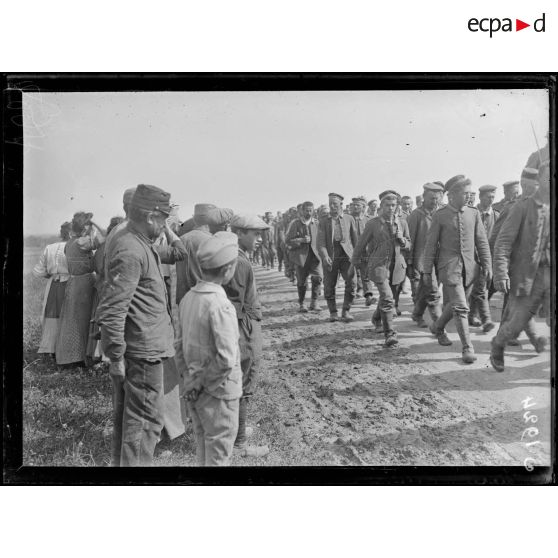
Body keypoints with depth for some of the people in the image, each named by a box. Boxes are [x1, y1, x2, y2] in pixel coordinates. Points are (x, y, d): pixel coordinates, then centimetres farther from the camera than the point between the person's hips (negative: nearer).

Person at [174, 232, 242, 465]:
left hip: (194, 391, 7)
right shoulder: (220, 305, -24)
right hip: (218, 393, -7)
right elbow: (226, 359, -28)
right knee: (218, 453, 9)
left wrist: (189, 378, 9)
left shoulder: (187, 297, 0)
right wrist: (204, 383, -15)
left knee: (203, 447, 23)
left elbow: (179, 345, 6)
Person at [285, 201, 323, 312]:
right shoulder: (296, 223, -1)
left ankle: (314, 302, -5)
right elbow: (288, 241, -5)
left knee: (318, 277, -17)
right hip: (300, 255, -2)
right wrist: (301, 240, -19)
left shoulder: (316, 223, 7)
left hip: (314, 254, 2)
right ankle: (301, 304, 23)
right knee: (301, 281, 4)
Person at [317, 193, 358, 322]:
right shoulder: (323, 222, 7)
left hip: (347, 255, 0)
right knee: (329, 286, 2)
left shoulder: (349, 219, 11)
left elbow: (355, 239, 14)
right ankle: (333, 312, 19)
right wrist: (325, 256, -18)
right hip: (330, 258, 0)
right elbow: (320, 242, -2)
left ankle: (346, 311, 2)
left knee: (352, 282, -12)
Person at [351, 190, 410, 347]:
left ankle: (377, 319, 46)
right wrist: (353, 264, 8)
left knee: (387, 297, 18)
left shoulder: (402, 223, 6)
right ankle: (389, 334, -16)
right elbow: (361, 244, 3)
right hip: (379, 265, -4)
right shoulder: (373, 224, -4)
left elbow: (408, 244, 14)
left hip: (397, 266, 4)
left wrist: (401, 239, -9)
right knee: (387, 298, -17)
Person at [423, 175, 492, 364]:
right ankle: (467, 348, -4)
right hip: (449, 266, -4)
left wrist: (487, 265, 2)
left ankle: (438, 327, 40)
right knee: (460, 307, -10)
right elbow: (431, 244, -1)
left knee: (453, 304, 14)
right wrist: (427, 271, -1)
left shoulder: (474, 213, 5)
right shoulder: (440, 215, -4)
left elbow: (482, 241, 8)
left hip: (469, 267, 4)